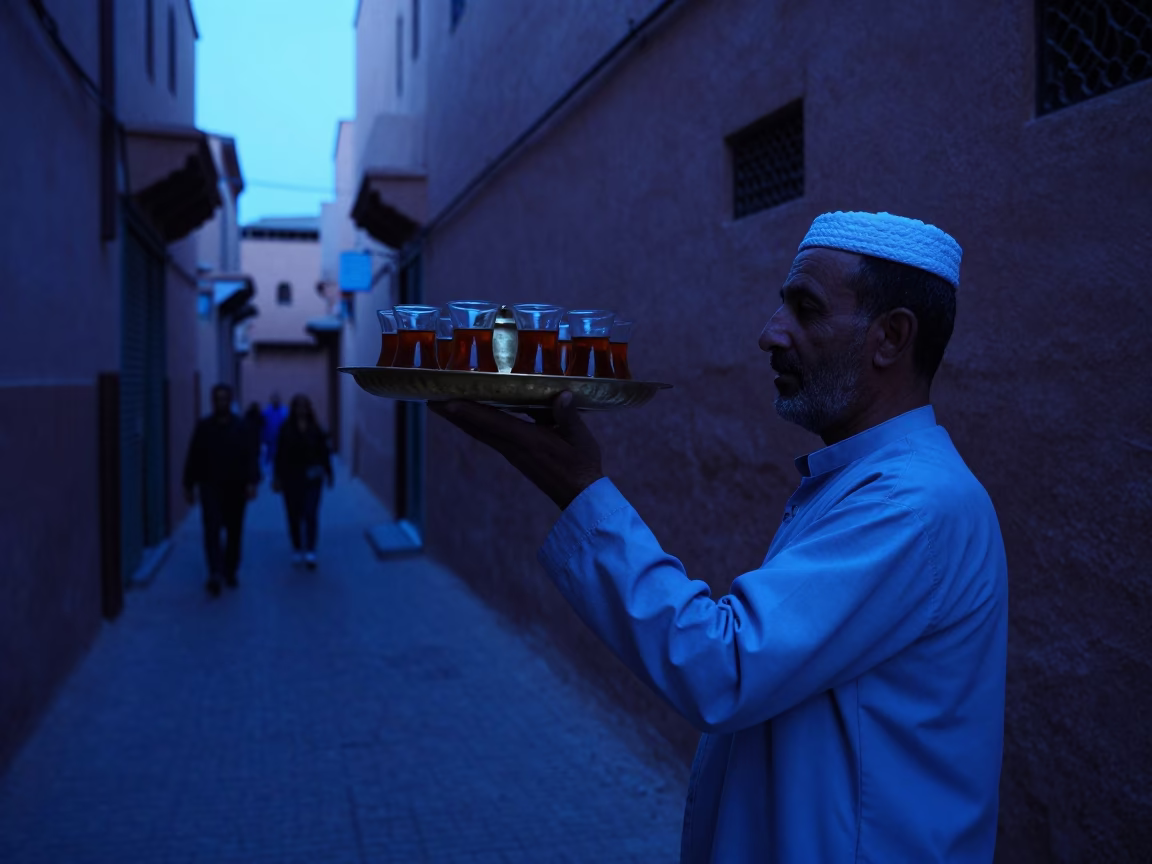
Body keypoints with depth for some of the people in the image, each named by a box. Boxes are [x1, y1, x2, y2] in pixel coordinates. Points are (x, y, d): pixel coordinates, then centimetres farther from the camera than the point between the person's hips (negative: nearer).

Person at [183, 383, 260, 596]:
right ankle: (216, 573, -17)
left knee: (234, 532, 8)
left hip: (236, 488, 1)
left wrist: (252, 482, -13)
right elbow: (193, 458, 7)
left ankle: (230, 571, 22)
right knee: (212, 529, -12)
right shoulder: (203, 427, 3)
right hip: (211, 486, -1)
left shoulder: (241, 427, 2)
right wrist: (189, 486, 6)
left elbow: (251, 457, -3)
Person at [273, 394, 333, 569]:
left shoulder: (316, 429, -1)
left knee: (311, 515, -7)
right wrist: (278, 477, -5)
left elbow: (324, 452, 3)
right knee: (294, 515, 8)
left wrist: (328, 473, 3)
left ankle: (310, 552, -9)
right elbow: (280, 454, -3)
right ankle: (297, 549, 21)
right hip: (291, 478, 1)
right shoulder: (286, 429, -2)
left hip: (312, 478, 0)